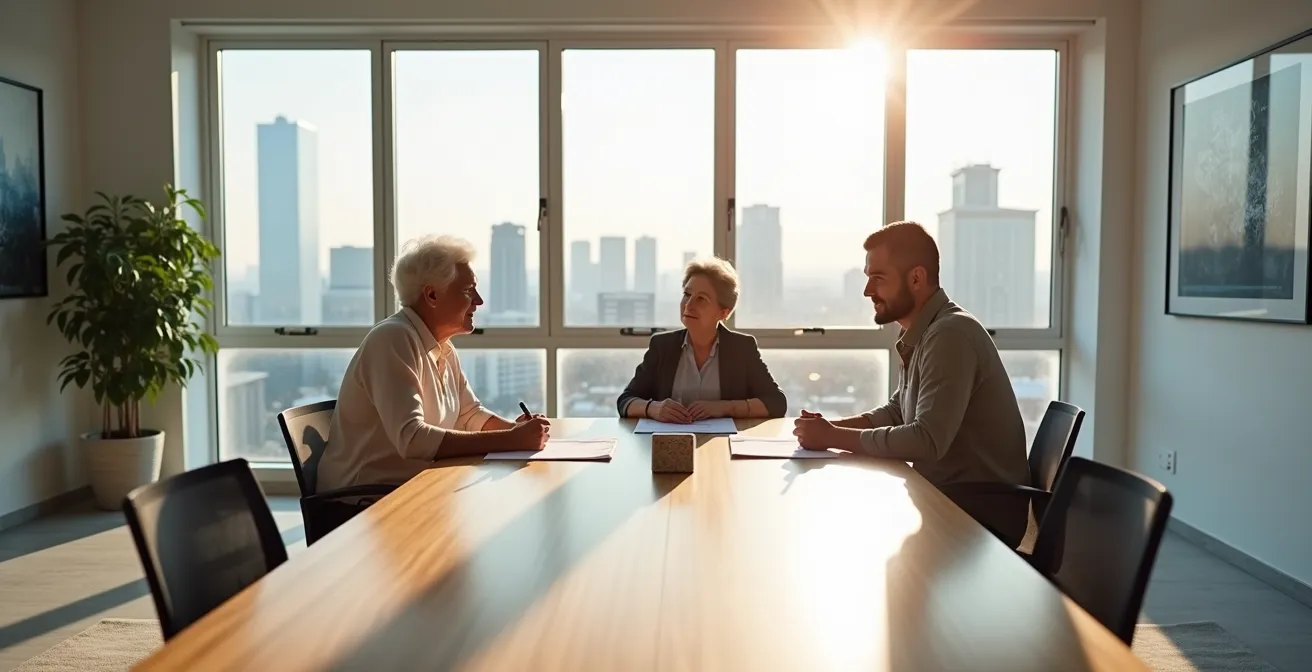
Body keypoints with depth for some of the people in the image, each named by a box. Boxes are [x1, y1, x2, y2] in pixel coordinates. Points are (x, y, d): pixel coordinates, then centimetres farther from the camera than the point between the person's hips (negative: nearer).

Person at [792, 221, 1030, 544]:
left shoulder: (949, 335, -22)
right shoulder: (923, 334, 8)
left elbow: (927, 441, -29)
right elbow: (896, 412, 15)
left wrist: (833, 437, -21)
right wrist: (829, 426, -1)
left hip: (981, 511, -8)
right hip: (948, 496, 8)